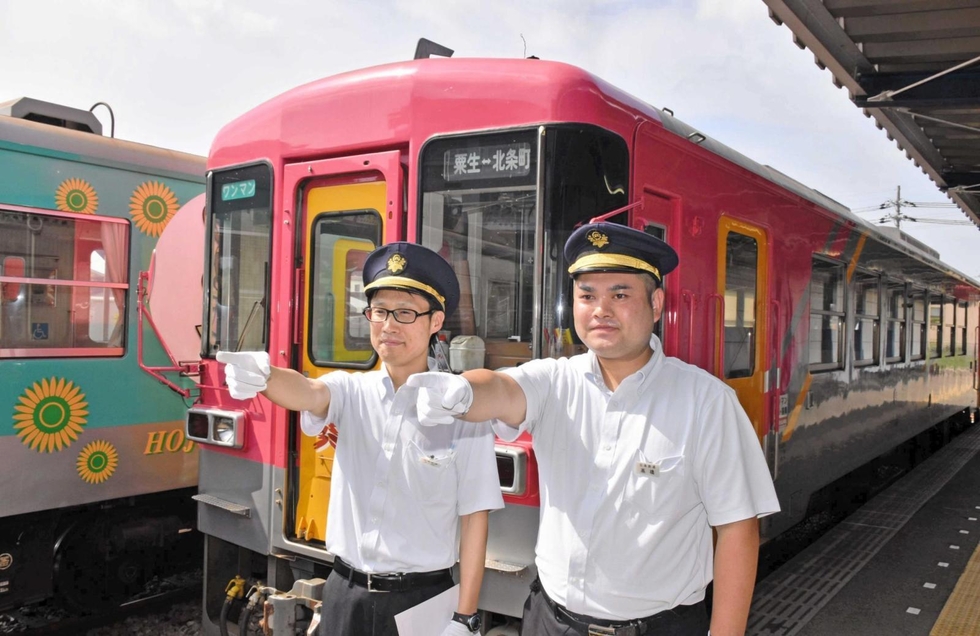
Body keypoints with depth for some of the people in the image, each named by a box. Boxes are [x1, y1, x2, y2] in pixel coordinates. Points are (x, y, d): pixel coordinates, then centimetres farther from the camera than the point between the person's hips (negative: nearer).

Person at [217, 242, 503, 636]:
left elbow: (474, 518, -9)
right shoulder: (351, 391, -2)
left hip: (421, 599, -3)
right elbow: (305, 392, -23)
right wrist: (260, 374, -45)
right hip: (346, 594, 3)